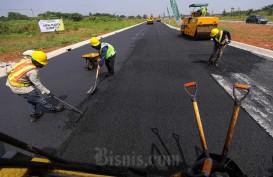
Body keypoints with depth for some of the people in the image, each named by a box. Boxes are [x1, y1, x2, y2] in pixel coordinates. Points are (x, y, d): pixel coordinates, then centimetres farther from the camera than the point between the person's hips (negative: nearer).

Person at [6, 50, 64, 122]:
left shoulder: (27, 60, -7)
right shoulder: (32, 71, -30)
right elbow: (38, 84, -19)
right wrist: (48, 92, -9)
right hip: (19, 87, -9)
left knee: (31, 98, 22)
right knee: (38, 99, 4)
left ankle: (33, 115, 32)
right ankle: (53, 108, 18)